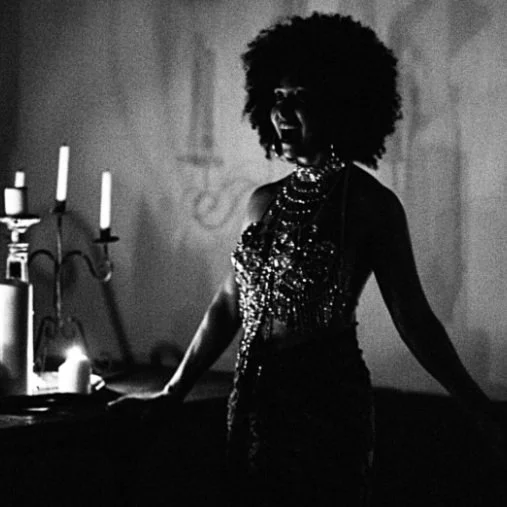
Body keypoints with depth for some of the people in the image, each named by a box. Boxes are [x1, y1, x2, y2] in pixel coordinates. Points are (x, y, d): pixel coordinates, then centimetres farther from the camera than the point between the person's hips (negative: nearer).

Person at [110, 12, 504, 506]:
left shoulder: (371, 204, -6)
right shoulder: (264, 202, 10)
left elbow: (413, 320, -6)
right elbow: (229, 305, 15)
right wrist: (174, 391, 15)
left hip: (328, 402, -5)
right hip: (253, 398, 5)